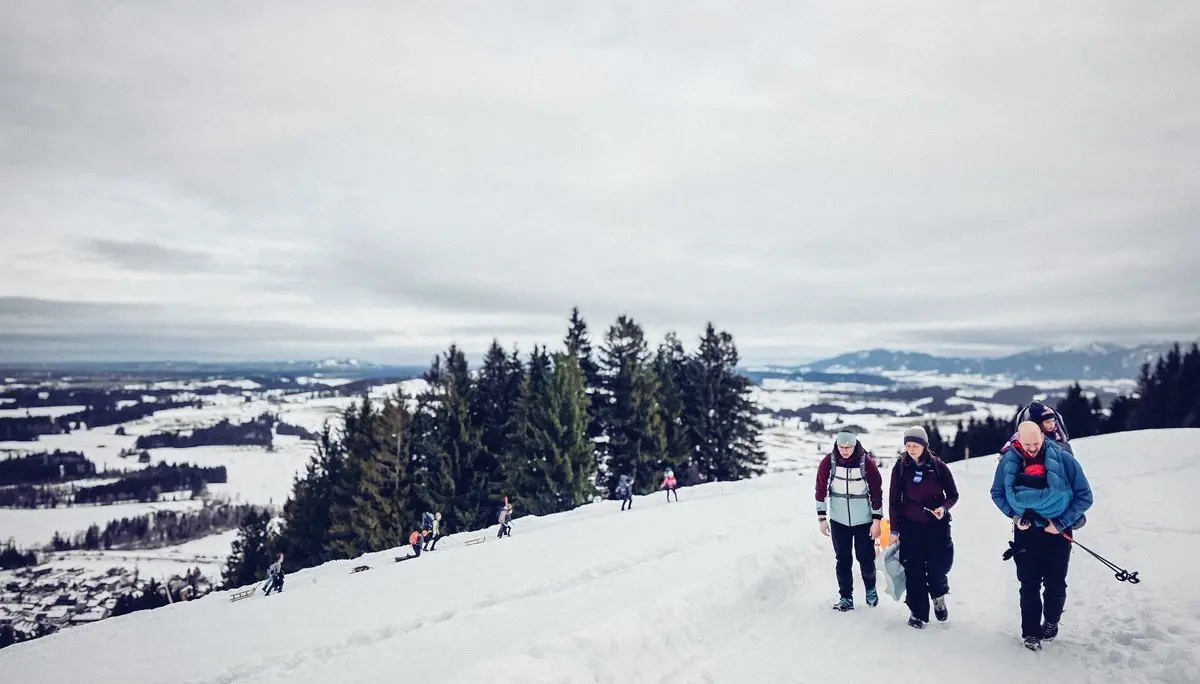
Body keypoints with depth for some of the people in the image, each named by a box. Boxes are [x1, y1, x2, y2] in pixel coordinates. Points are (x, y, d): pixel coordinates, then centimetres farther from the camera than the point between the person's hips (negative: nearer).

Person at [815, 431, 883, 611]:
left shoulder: (867, 462, -13)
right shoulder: (828, 462, -10)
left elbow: (876, 491, -6)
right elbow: (821, 489, -3)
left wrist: (877, 520, -6)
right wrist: (822, 517, -3)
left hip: (864, 520, -1)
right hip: (838, 520, 1)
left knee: (866, 558, 6)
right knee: (843, 559, 5)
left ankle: (870, 588, 34)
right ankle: (846, 596, 18)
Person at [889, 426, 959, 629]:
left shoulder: (938, 466, -6)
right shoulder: (900, 467, -3)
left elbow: (953, 495, 4)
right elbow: (894, 500, 2)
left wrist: (944, 507, -17)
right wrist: (894, 529, 2)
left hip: (937, 524, 0)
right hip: (910, 526, 1)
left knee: (938, 567, -1)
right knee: (914, 571, 1)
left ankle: (938, 597, 31)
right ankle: (918, 612, 16)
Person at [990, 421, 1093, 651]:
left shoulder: (1063, 459, -14)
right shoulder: (1009, 461, -8)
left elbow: (1084, 496, -7)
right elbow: (997, 493, 6)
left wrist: (1061, 523, -13)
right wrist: (1014, 515, -8)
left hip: (1057, 531, -1)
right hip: (1026, 531, 1)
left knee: (1055, 584, 10)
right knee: (1029, 585, 5)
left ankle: (1051, 624, 34)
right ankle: (1031, 632, 18)